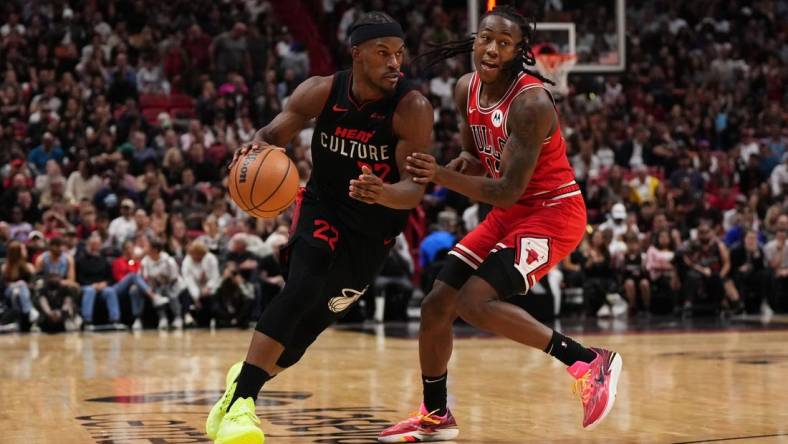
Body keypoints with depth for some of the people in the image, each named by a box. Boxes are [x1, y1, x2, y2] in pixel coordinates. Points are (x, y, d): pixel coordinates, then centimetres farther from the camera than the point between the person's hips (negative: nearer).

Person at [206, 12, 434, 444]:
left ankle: (244, 377, 34)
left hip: (373, 230, 0)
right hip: (322, 207, 0)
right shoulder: (321, 92, -15)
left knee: (309, 324, 4)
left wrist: (383, 193, -48)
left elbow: (415, 188, -25)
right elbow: (274, 133, -9)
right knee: (302, 287, -28)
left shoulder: (412, 108, -23)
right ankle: (240, 400, -27)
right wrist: (257, 150, -34)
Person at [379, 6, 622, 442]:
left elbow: (508, 191, -27)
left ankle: (589, 362, -15)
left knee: (476, 301, -24)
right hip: (508, 213, 8)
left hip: (552, 211, -8)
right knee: (436, 305, 6)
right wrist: (463, 162, -6)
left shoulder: (531, 102, -25)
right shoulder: (466, 89, -1)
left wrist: (442, 176, -35)